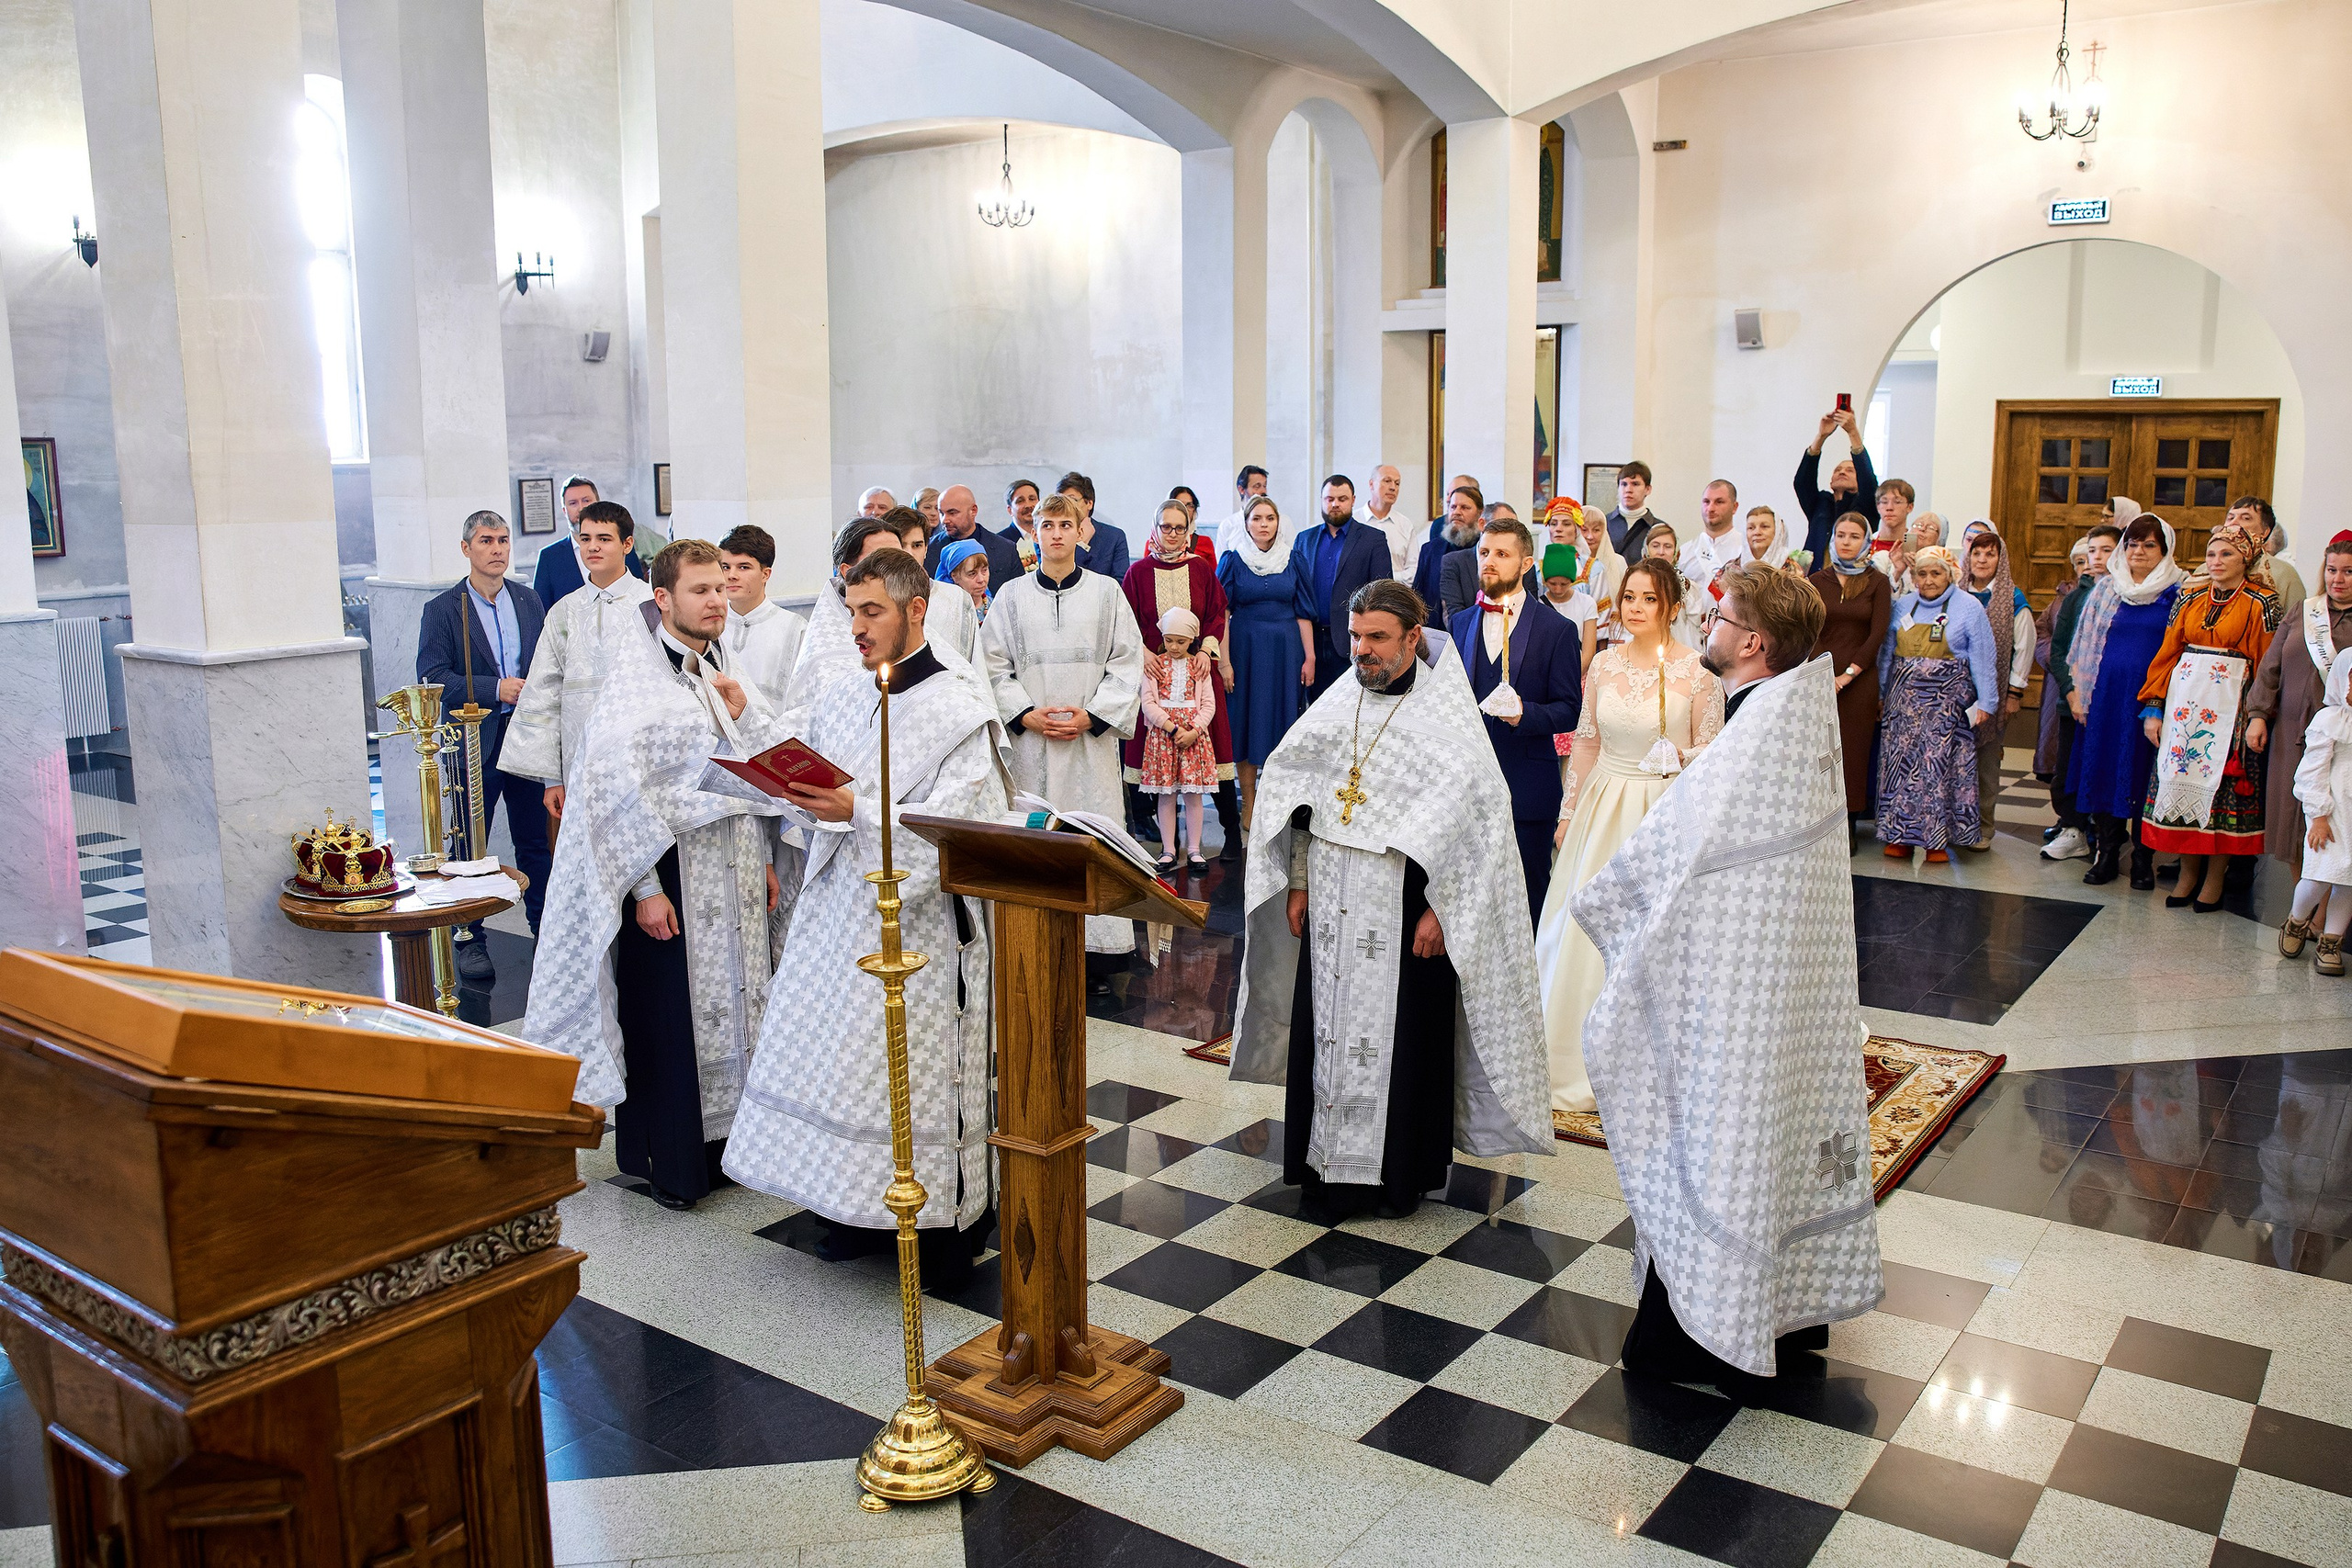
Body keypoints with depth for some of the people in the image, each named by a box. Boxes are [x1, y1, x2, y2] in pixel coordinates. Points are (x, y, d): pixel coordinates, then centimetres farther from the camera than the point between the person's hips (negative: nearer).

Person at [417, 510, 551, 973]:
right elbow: (433, 677, -10)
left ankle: (544, 926, 24)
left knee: (535, 840, 11)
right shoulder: (442, 609, -3)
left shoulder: (529, 600, 10)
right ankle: (469, 939, 14)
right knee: (469, 846, 4)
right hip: (473, 742, -3)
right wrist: (495, 689, -18)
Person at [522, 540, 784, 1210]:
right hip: (671, 872, -7)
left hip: (732, 875, 7)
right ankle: (670, 1164, 16)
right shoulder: (637, 678, -12)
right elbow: (619, 788, -17)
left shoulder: (721, 675, 11)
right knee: (668, 1014, 2)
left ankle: (723, 1142, 25)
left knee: (731, 1006, 11)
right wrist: (646, 888, -19)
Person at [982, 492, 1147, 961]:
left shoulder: (1106, 592, 6)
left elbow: (1127, 664, 3)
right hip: (1030, 739, 1)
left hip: (1092, 739, -1)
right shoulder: (1012, 595, 8)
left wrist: (1091, 716, -8)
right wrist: (1027, 715, -7)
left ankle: (1096, 950, 3)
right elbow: (994, 666, 7)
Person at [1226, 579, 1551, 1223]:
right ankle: (1331, 1172, 20)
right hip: (1332, 906, 5)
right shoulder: (1338, 703, 7)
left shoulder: (1444, 714, -9)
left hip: (1404, 905, -4)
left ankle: (1402, 1174, 21)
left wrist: (1439, 909, -15)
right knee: (1328, 1030, 8)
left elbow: (1478, 813, -13)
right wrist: (1297, 884, 9)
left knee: (1403, 1034, 4)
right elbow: (1295, 792, 13)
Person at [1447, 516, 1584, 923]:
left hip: (1528, 788, -3)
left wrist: (1524, 712, -22)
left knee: (1528, 900, 3)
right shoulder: (1459, 623, 13)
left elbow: (1569, 711, -3)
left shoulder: (1557, 629, -1)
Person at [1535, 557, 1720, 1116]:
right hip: (1605, 806, 4)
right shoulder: (1605, 662, 3)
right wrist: (1568, 813, 13)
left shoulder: (1698, 669, -9)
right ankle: (1589, 1058, 25)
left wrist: (1682, 756, -23)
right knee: (1591, 929, 7)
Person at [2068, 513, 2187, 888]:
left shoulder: (2177, 593, 2)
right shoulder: (2105, 590, 9)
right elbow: (2086, 645, 11)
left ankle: (2143, 858, 10)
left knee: (2144, 773, 0)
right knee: (2103, 769, 3)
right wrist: (2077, 692, 3)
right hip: (2106, 696, 2)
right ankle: (2105, 853, 12)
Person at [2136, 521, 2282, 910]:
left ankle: (2215, 878, 10)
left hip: (2230, 702, -4)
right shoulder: (2190, 598, 10)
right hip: (2184, 698, 4)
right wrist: (2153, 707, 1)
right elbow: (2167, 653, 8)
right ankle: (2188, 872, 14)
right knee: (2181, 779, 4)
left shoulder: (2262, 603, 0)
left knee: (2221, 785, 0)